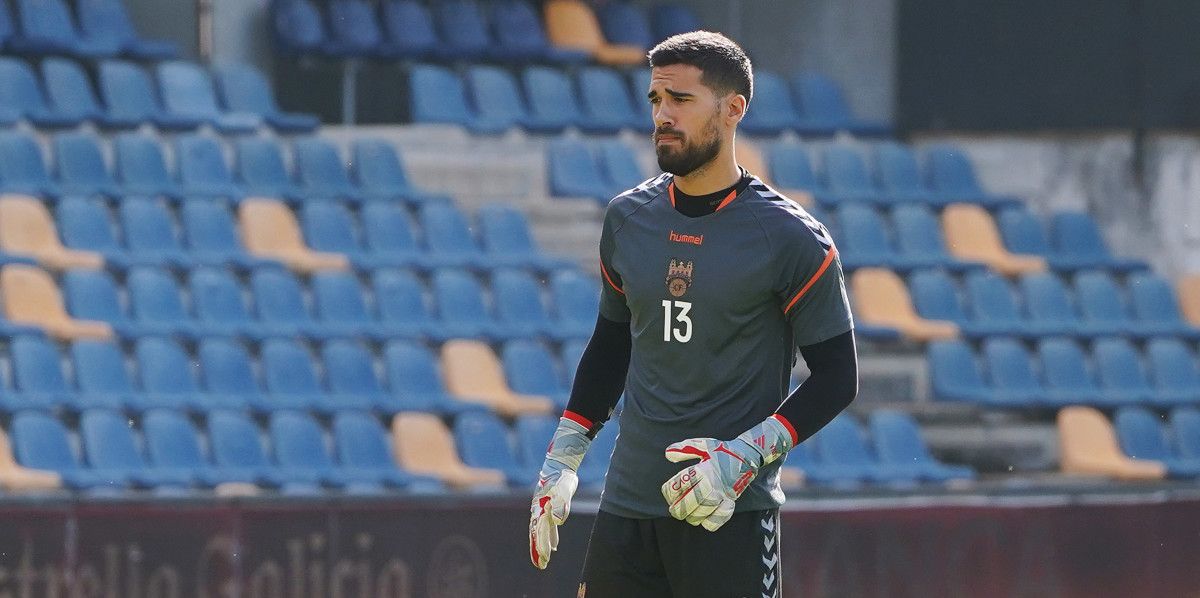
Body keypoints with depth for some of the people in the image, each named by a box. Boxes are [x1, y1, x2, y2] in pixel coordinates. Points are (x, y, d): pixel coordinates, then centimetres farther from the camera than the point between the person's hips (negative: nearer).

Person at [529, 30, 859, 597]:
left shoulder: (792, 239, -6)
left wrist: (744, 456, -16)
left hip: (733, 510, -5)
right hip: (627, 503, 5)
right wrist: (561, 459, 15)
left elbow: (837, 376, -4)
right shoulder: (628, 219, 10)